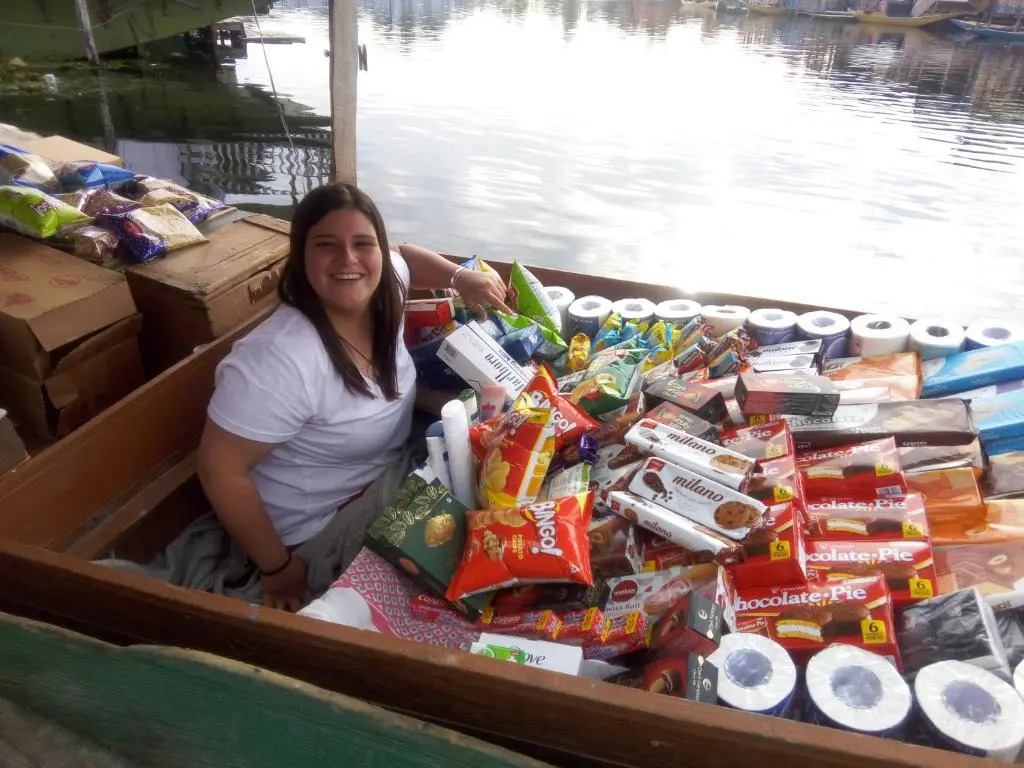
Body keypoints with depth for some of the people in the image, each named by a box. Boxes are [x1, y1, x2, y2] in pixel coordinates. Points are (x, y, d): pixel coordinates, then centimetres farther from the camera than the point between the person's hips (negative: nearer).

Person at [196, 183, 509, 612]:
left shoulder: (381, 294, -11)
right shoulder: (281, 358, -34)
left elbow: (404, 257, 13)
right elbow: (220, 469, -26)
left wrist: (461, 278, -6)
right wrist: (277, 568, -16)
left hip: (391, 478, 8)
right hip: (323, 528, -7)